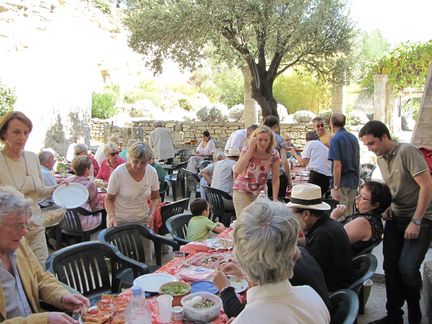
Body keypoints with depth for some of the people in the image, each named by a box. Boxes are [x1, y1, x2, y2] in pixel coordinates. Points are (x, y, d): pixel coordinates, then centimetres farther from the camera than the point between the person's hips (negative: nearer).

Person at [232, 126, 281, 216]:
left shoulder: (274, 155, -12)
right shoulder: (246, 150, -16)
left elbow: (275, 180, -7)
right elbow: (237, 170, -32)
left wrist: (275, 199, -16)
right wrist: (250, 149, -30)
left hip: (260, 192, 2)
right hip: (242, 191, -2)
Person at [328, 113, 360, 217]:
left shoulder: (335, 139, -12)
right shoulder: (353, 138, 12)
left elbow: (337, 165, -19)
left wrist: (335, 187, -18)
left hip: (342, 183, -8)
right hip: (354, 182, 8)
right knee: (349, 214, 16)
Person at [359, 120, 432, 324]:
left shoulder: (406, 152, -18)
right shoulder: (380, 158, 7)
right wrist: (385, 206, 2)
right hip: (395, 217, 7)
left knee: (407, 267, -13)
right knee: (390, 267, 4)